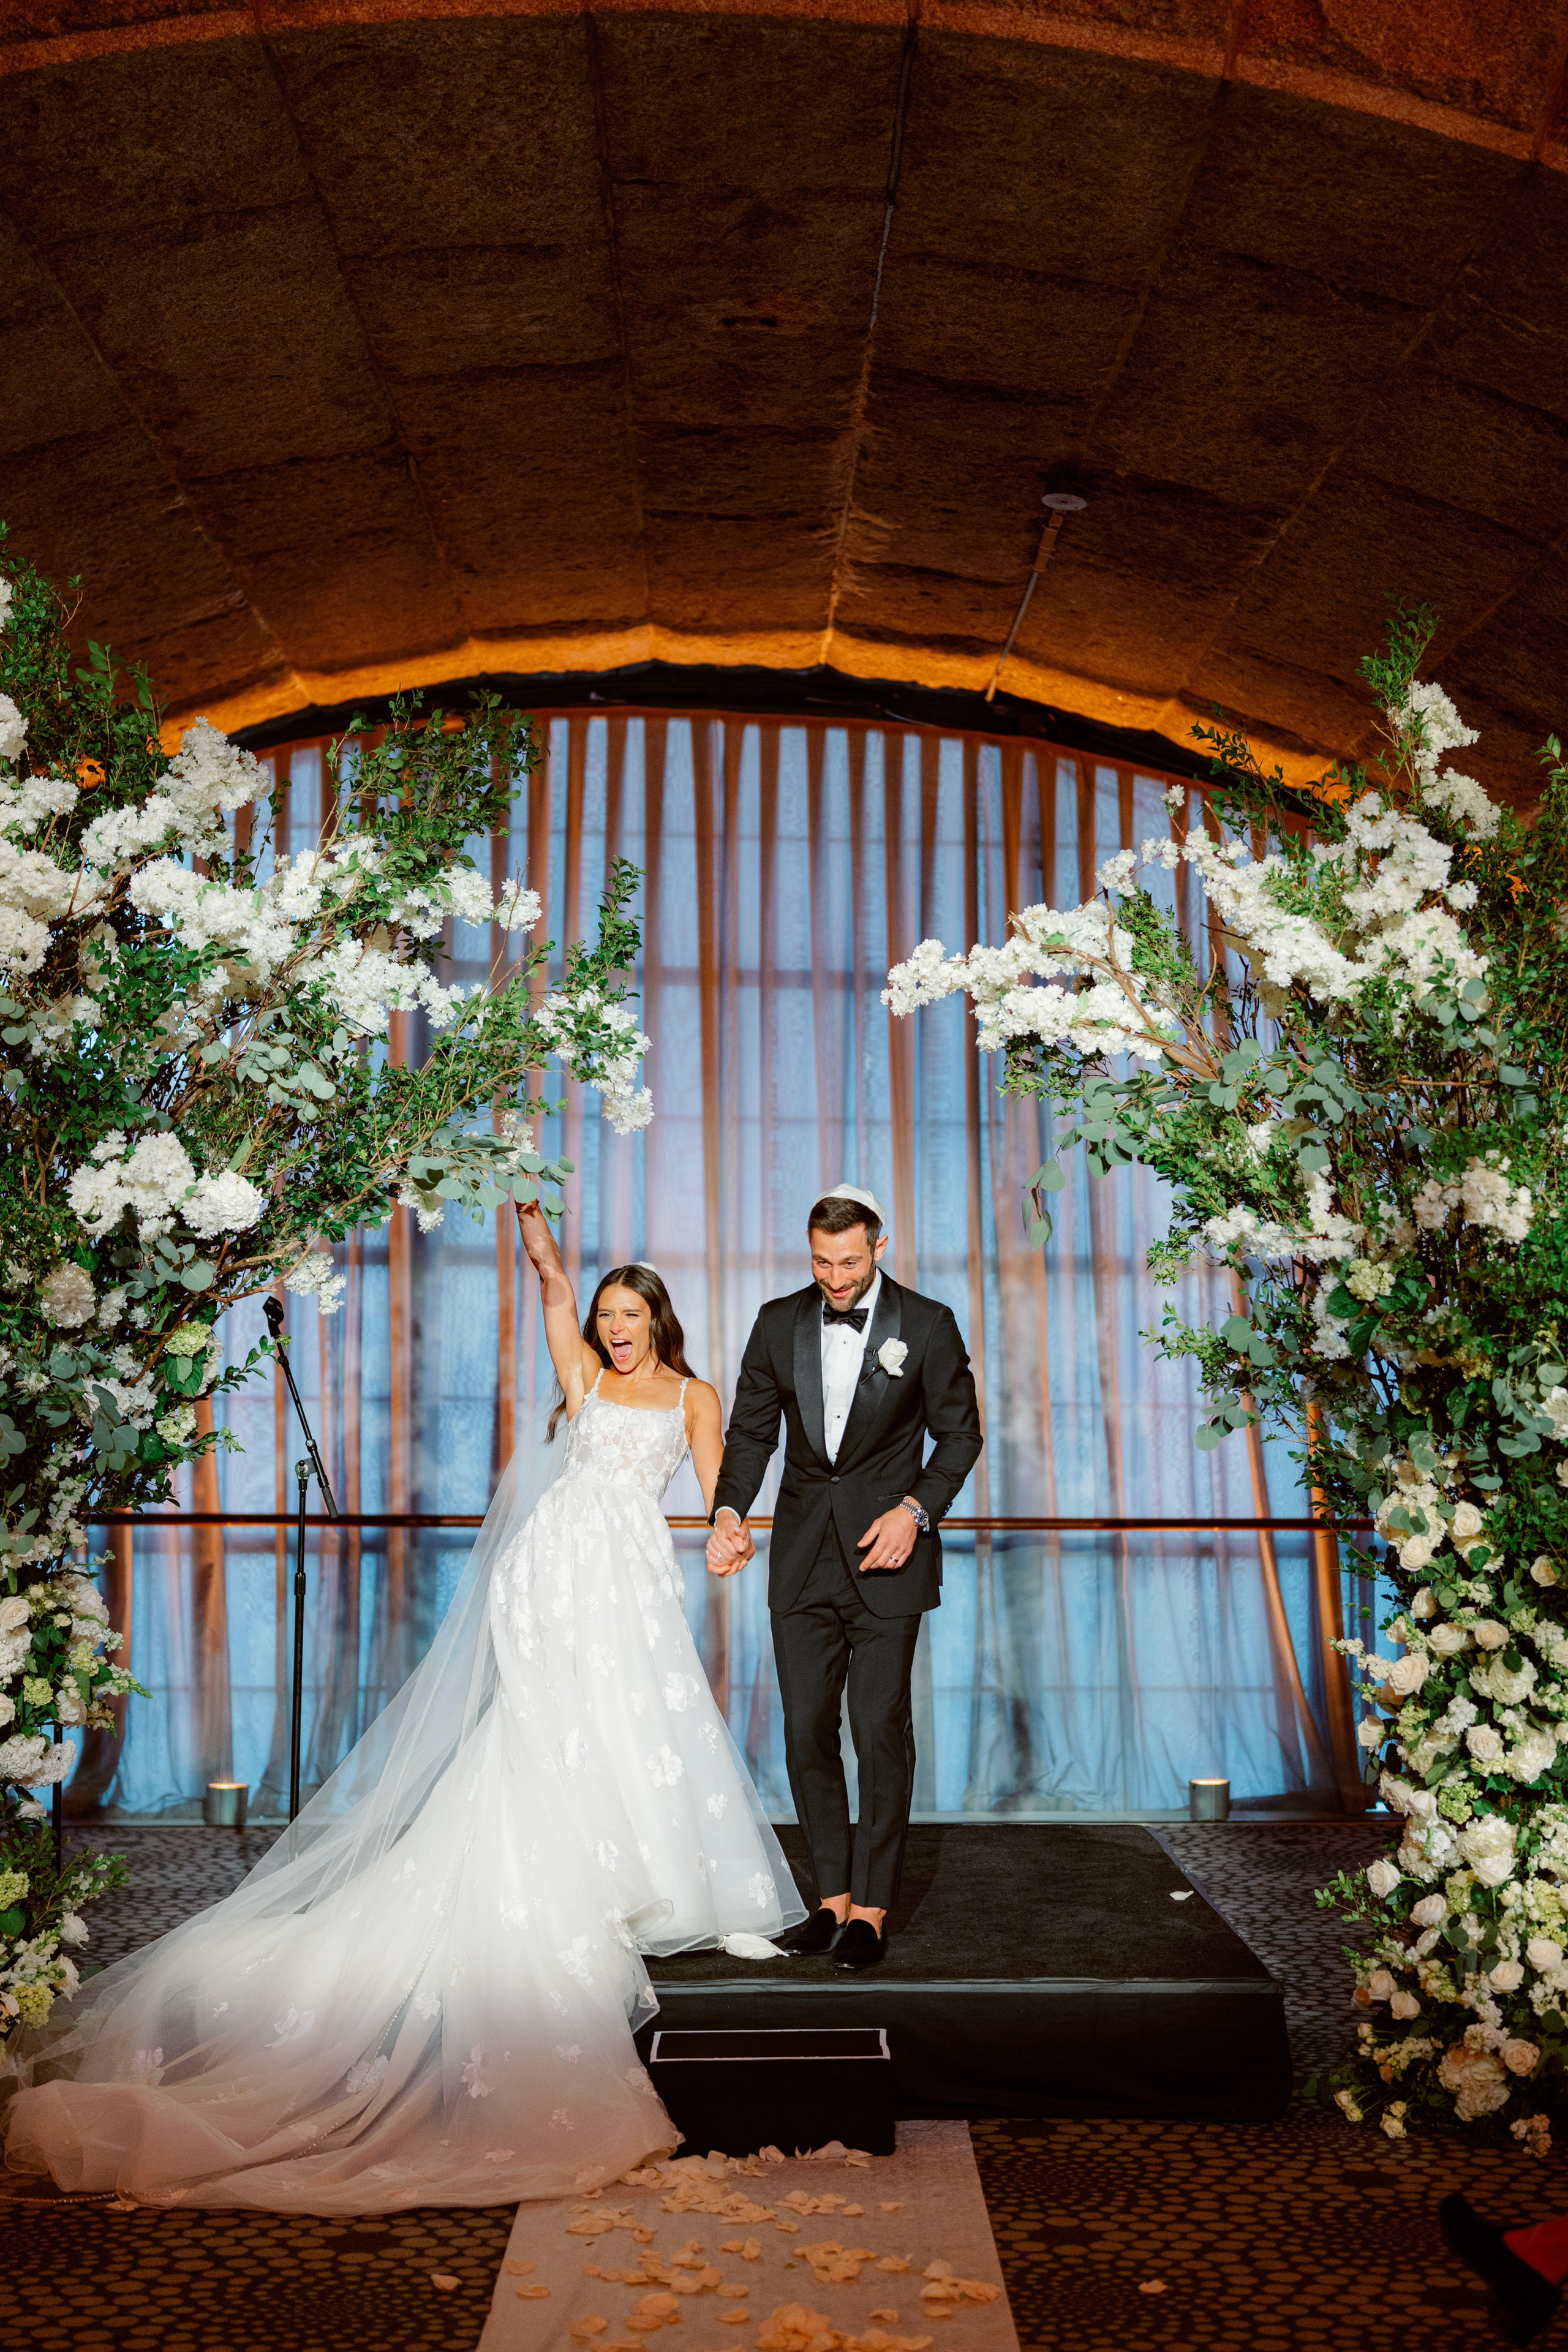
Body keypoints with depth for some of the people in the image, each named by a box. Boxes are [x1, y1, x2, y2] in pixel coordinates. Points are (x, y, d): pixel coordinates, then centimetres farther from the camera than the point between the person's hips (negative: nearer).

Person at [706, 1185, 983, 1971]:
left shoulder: (926, 1324, -5)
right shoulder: (778, 1323, 4)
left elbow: (959, 1431, 1)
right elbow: (751, 1429, 8)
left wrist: (916, 1510, -12)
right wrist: (729, 1512, -8)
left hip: (885, 1553, -3)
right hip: (802, 1556, 4)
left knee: (881, 1730, -1)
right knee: (807, 1729, 7)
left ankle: (871, 1908, 12)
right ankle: (833, 1895, 21)